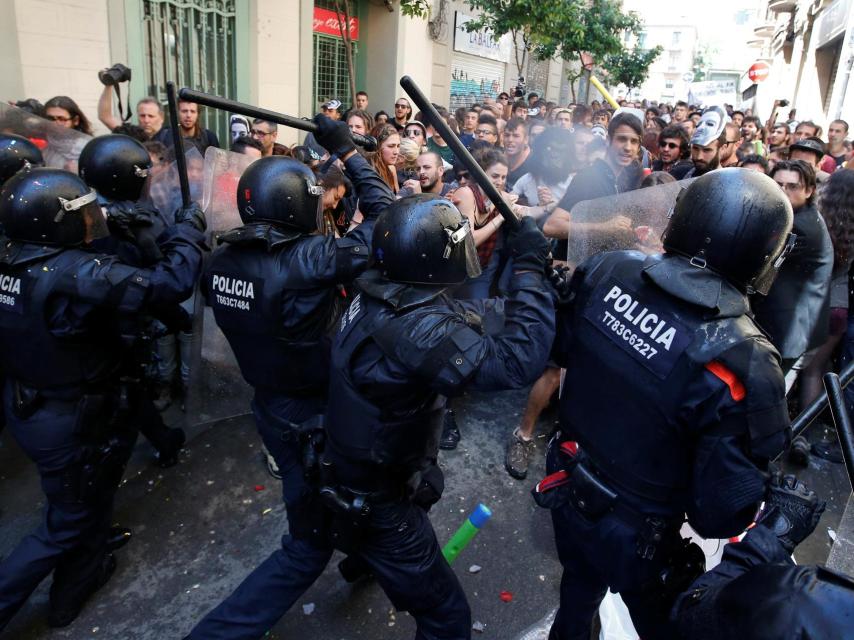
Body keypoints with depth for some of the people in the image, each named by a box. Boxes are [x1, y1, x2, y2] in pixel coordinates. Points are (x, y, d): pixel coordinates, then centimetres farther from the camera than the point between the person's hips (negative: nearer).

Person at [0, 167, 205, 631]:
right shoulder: (76, 275, -31)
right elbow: (171, 283, -30)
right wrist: (188, 228, -14)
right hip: (71, 421, -9)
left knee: (87, 496, 31)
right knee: (67, 522, 15)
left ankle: (79, 581, 56)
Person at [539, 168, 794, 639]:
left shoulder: (606, 270, -20)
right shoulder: (740, 360, -34)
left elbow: (556, 348, -1)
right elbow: (723, 511, -25)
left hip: (567, 491, 5)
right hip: (635, 538, -4)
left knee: (579, 591, 35)